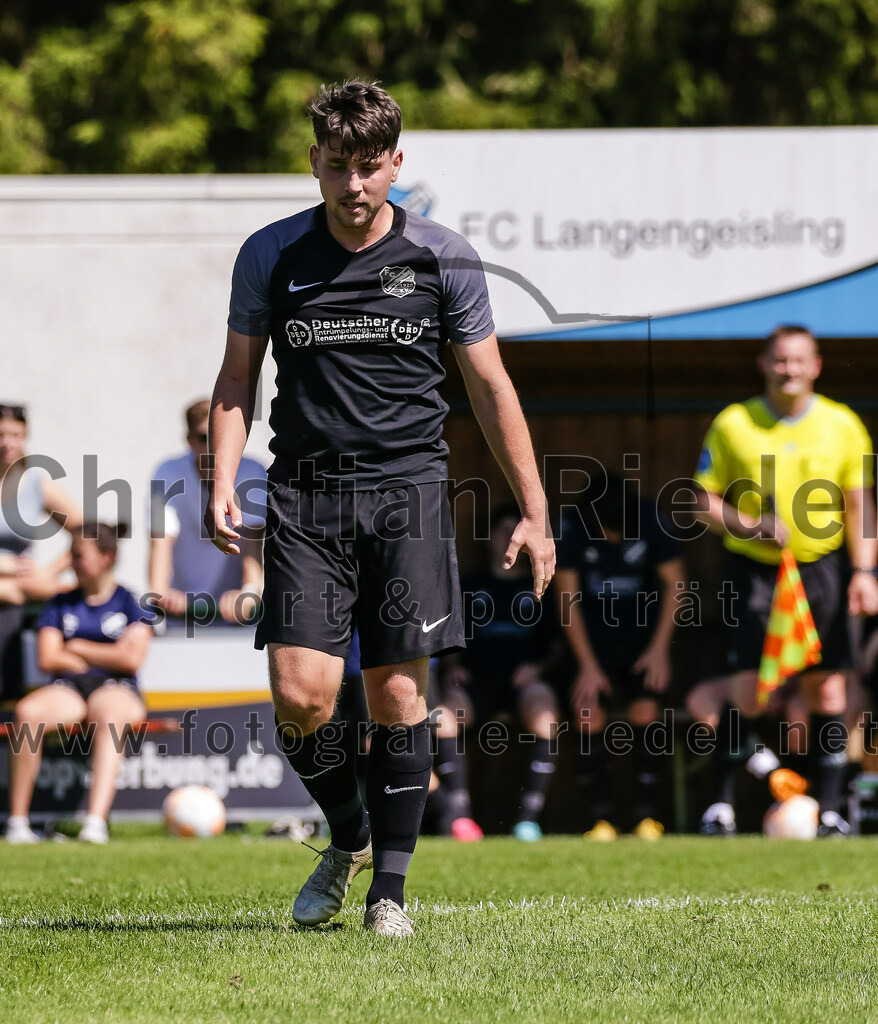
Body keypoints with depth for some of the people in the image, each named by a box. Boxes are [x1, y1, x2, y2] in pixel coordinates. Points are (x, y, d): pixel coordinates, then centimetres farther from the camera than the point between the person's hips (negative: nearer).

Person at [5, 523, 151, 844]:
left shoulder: (129, 602, 8)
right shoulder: (61, 603, 16)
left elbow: (131, 659, -6)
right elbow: (47, 659, 4)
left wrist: (78, 648, 1)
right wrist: (108, 656, 1)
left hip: (117, 689, -2)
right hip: (67, 688, 2)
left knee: (109, 716, -41)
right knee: (27, 712, -32)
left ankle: (96, 821, -54)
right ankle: (17, 820, -29)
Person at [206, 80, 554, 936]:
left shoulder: (442, 258, 1)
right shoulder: (270, 256, 2)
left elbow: (490, 388, 7)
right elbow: (236, 378, 11)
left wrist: (534, 512, 4)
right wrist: (222, 481, -4)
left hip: (408, 489, -1)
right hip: (306, 493, 1)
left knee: (398, 691, -5)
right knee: (300, 696, -10)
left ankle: (390, 886, 7)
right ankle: (348, 838, 18)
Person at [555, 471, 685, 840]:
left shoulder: (649, 519, -15)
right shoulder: (573, 526, -15)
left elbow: (674, 582, -4)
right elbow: (568, 597, -8)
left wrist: (660, 647, -7)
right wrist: (587, 664, -10)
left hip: (643, 634, 0)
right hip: (593, 639, 0)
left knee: (645, 710, -17)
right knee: (588, 714, -16)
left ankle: (648, 813, -9)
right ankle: (602, 817, -10)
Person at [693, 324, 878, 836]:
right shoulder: (733, 424, -1)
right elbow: (705, 500, 3)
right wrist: (748, 525, -15)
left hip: (821, 565, 1)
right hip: (754, 568, -1)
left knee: (826, 688, -2)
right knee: (748, 689, -10)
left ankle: (830, 808, 4)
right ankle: (723, 800, 1)